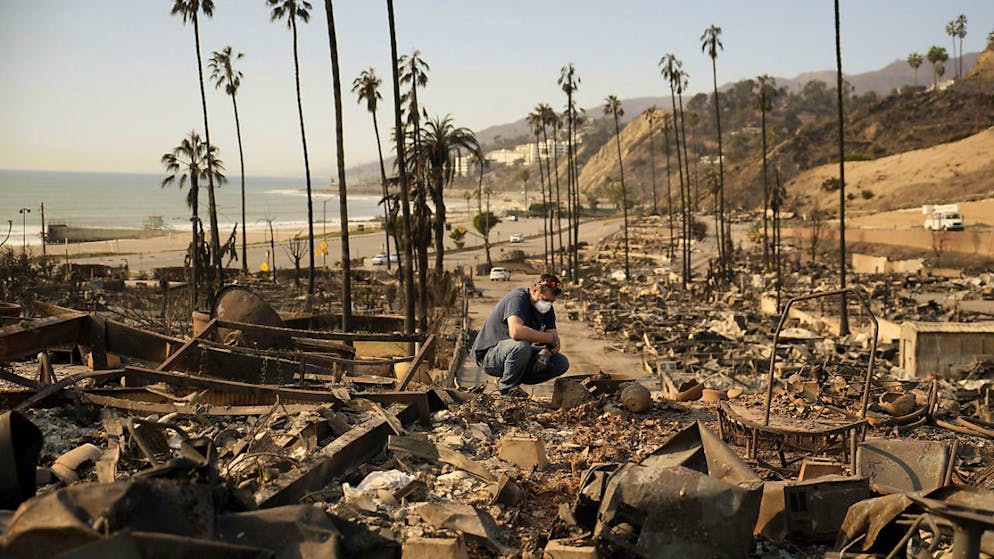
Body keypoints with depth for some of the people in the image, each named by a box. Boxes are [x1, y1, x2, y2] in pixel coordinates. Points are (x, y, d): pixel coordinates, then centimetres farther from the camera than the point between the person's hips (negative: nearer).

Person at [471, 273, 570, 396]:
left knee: (562, 363, -5)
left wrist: (545, 352, -24)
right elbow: (515, 332, -41)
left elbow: (554, 340, 0)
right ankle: (507, 386, -12)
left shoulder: (547, 308, 3)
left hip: (516, 353, 8)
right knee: (521, 345, -39)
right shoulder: (517, 298, -23)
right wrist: (550, 338, -31)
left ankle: (513, 378, 4)